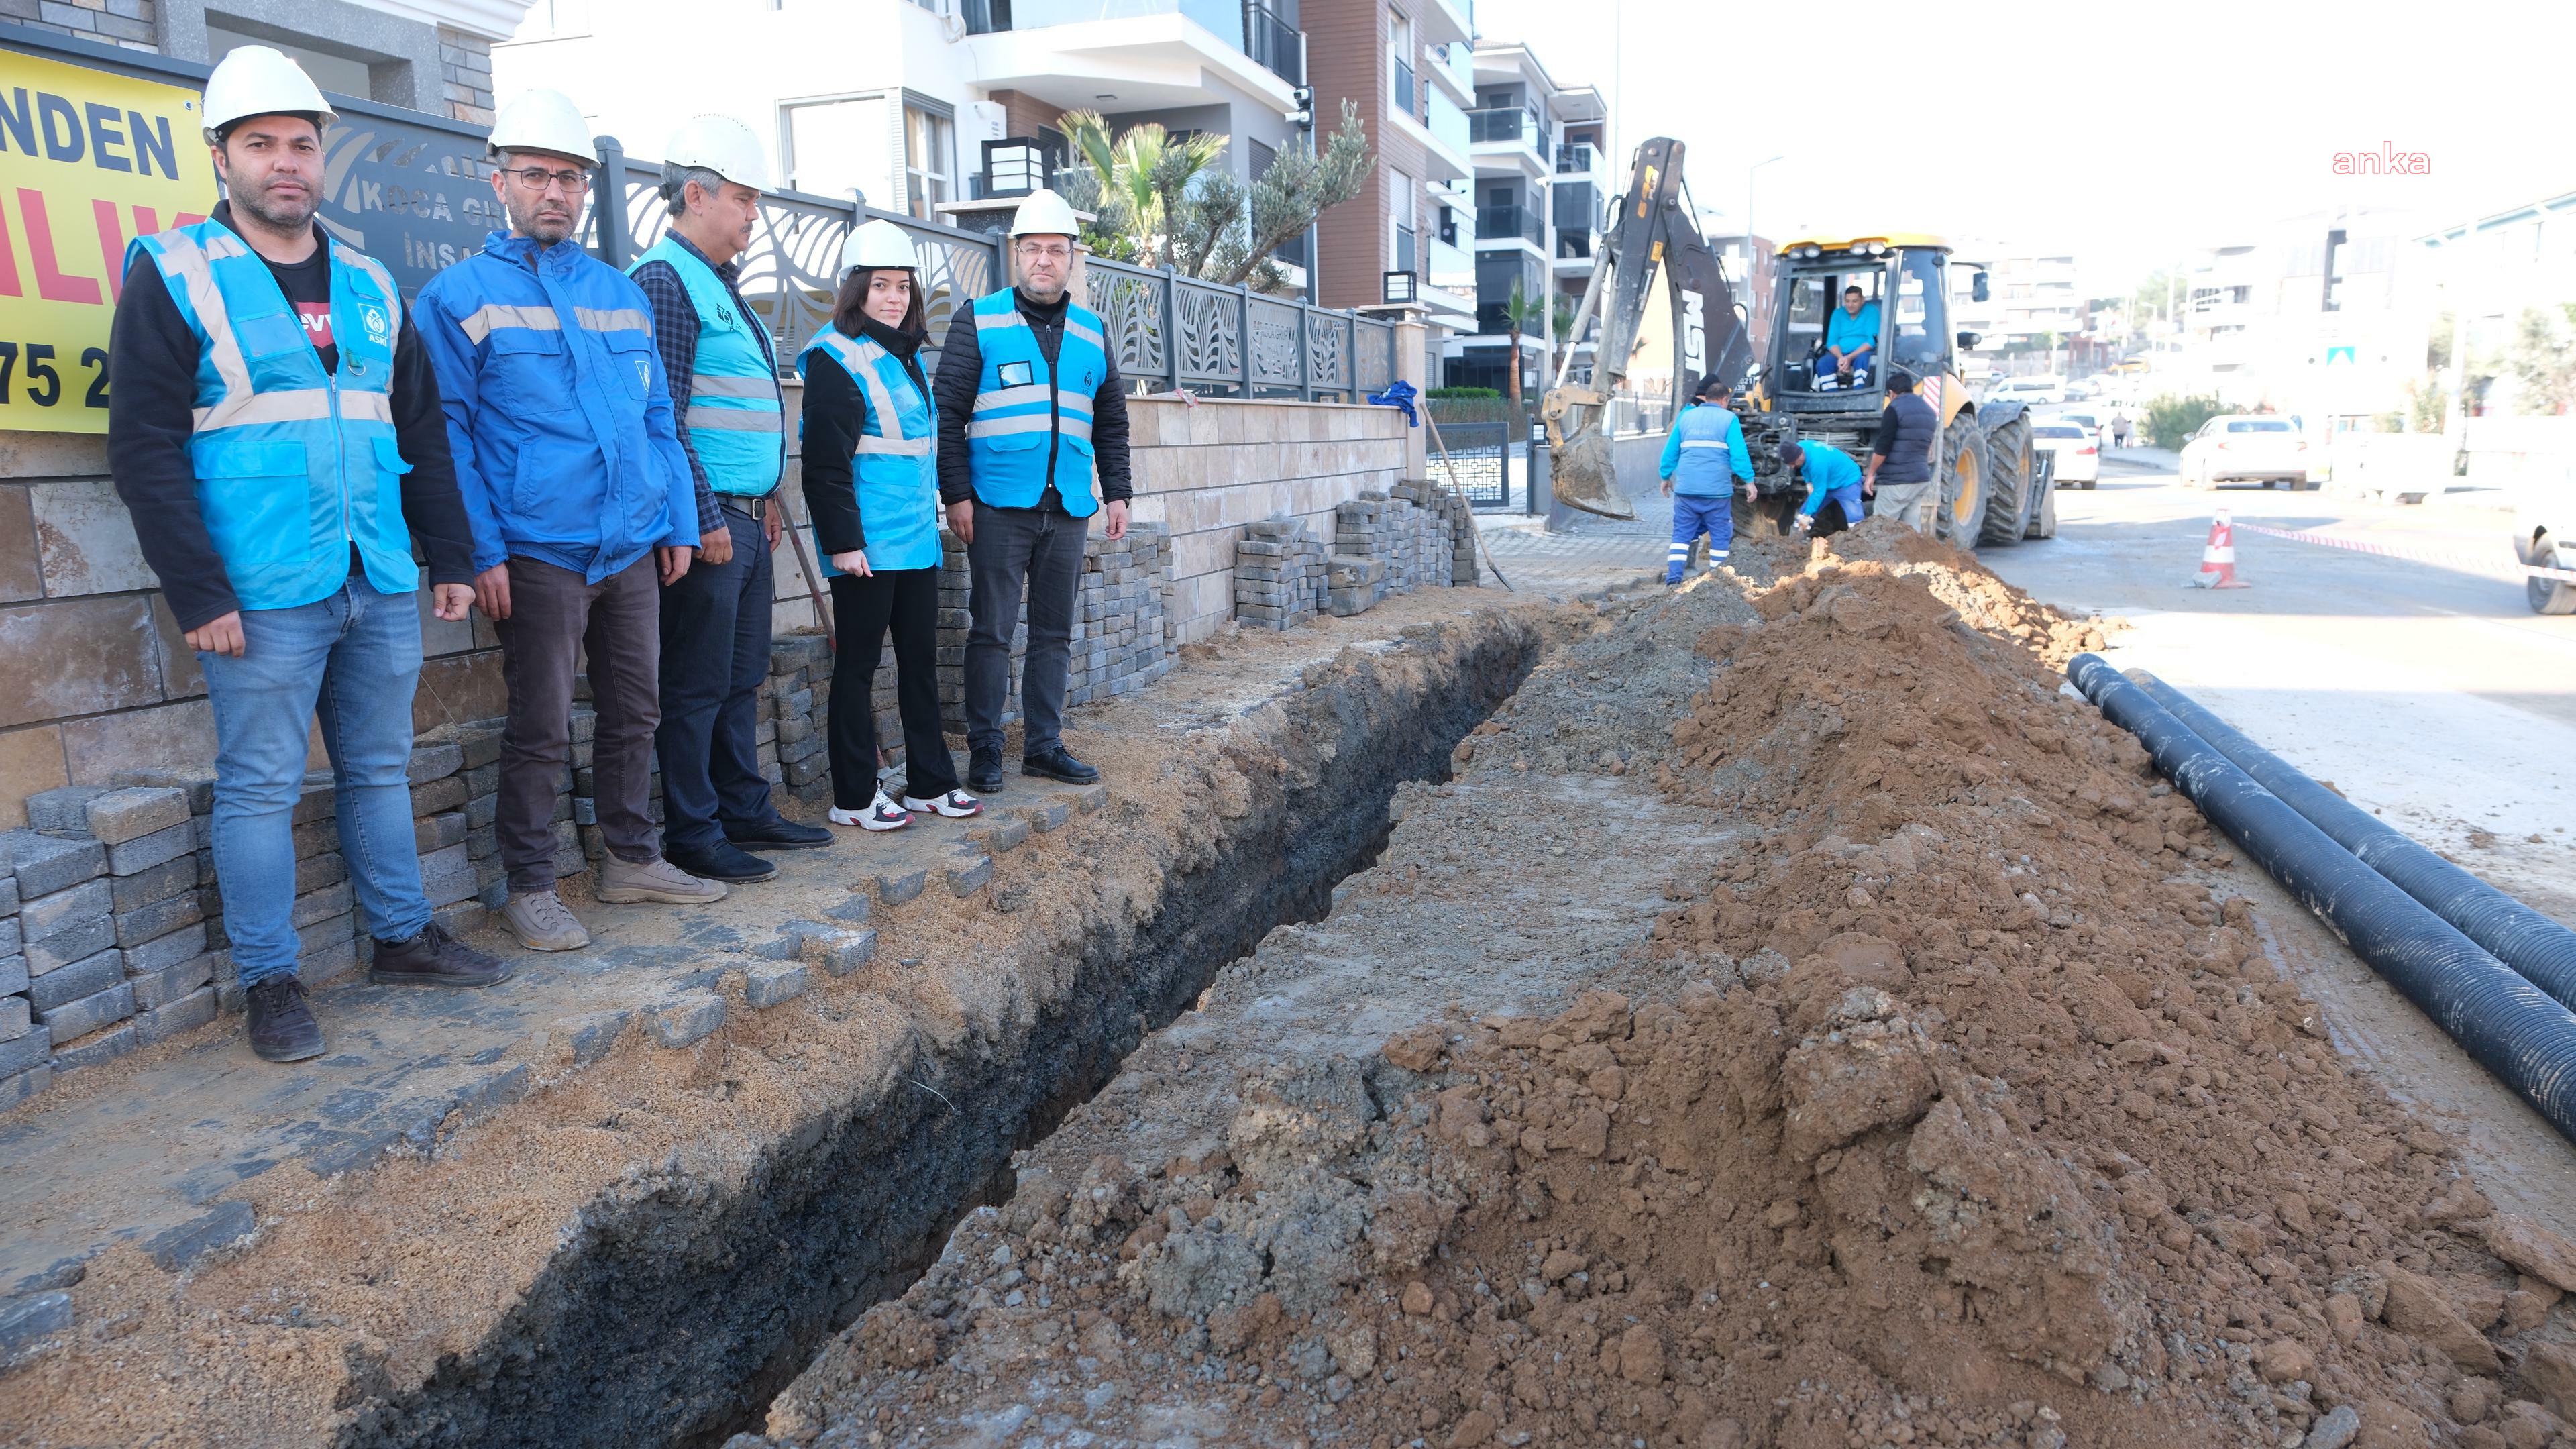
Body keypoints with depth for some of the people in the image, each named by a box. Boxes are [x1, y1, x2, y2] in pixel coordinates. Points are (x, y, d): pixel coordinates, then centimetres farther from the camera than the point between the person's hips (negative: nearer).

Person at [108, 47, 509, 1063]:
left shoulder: (369, 285, 14)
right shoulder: (173, 278, -2)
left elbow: (423, 433, 17)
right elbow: (146, 449, -7)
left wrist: (451, 558, 12)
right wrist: (198, 595, -13)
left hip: (382, 589, 5)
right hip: (263, 597, -5)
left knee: (379, 769, 14)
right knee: (260, 786, 2)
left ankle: (403, 939, 26)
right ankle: (268, 982, 13)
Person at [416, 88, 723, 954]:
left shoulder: (620, 293, 15)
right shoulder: (459, 295, -1)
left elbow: (657, 418, 17)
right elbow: (446, 435, -5)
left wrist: (678, 522, 10)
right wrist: (479, 552, -12)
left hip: (632, 549, 5)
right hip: (538, 553, -5)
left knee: (634, 712, 13)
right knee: (541, 730, 0)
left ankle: (632, 858, 27)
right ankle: (530, 888, 13)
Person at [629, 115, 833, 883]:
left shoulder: (719, 285, 19)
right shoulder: (664, 280, -11)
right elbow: (663, 417, -18)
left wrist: (764, 496, 19)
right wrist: (706, 518, -19)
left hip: (743, 519, 10)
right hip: (706, 522, -10)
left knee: (741, 677, 15)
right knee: (697, 685, -2)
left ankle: (744, 809, 26)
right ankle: (692, 836, 7)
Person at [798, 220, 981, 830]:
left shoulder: (906, 356, 15)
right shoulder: (836, 357, -10)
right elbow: (825, 460, -15)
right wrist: (841, 541, -19)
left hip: (915, 539, 8)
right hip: (866, 545, -8)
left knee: (921, 659, 12)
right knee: (858, 664, 0)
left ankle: (930, 782, 22)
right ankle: (854, 797, 10)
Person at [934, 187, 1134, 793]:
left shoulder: (1092, 331, 13)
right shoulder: (979, 322, 1)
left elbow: (1112, 421, 19)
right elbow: (948, 413, -2)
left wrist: (1117, 493, 12)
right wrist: (956, 494, -9)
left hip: (1069, 508, 4)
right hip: (999, 507, -4)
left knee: (1054, 631, 9)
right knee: (991, 630, -1)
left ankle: (1044, 744, 18)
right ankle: (984, 749, 8)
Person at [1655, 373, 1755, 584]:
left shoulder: (1686, 416, 12)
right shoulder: (1729, 418, 1)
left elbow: (1671, 451, 15)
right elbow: (1739, 454, -6)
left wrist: (1666, 476, 24)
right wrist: (1749, 481, -3)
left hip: (1685, 488, 3)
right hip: (1716, 490, -3)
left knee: (1682, 533, 7)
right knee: (1721, 535, 6)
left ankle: (1674, 575, -2)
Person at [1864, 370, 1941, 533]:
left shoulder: (1895, 409, -9)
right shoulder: (1929, 412, 17)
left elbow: (1882, 447, -15)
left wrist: (1871, 474, -6)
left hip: (1896, 482, -8)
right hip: (1921, 480, 8)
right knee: (1913, 532, 5)